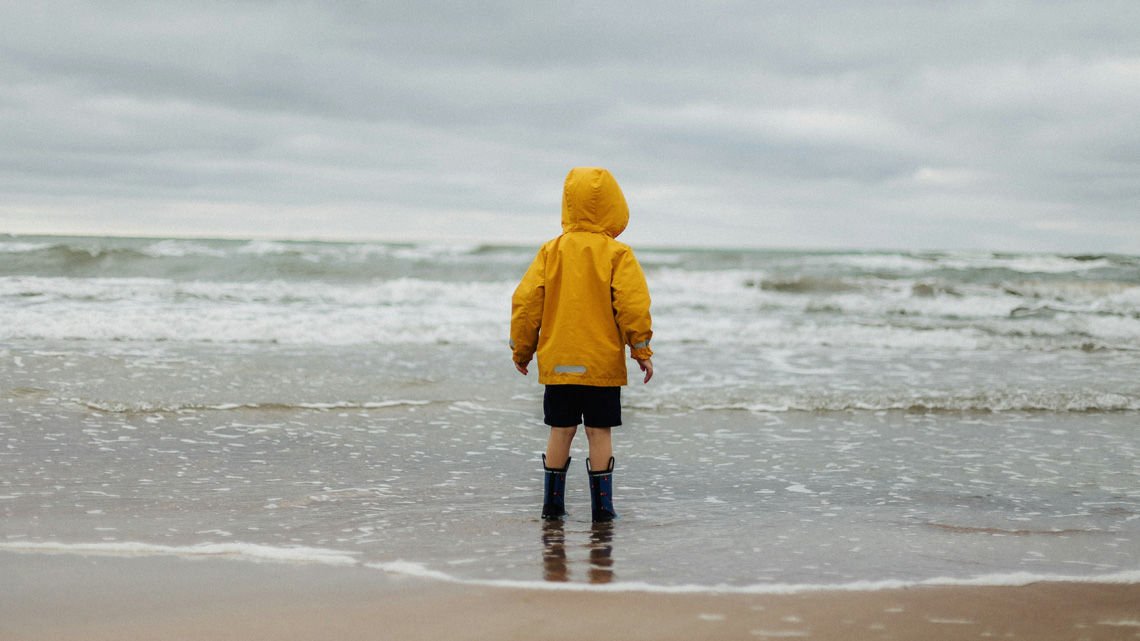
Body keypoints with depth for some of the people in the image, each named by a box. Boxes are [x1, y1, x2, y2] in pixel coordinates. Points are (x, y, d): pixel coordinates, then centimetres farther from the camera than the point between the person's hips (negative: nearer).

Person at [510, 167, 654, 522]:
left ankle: (553, 502, 11)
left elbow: (525, 301, 2)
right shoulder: (617, 255, -6)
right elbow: (633, 305, -11)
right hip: (603, 363, -2)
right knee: (599, 430, 2)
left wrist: (521, 349, 13)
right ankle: (601, 505, 2)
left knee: (561, 430, 9)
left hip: (557, 360, 3)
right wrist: (641, 350, -1)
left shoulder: (551, 251, 2)